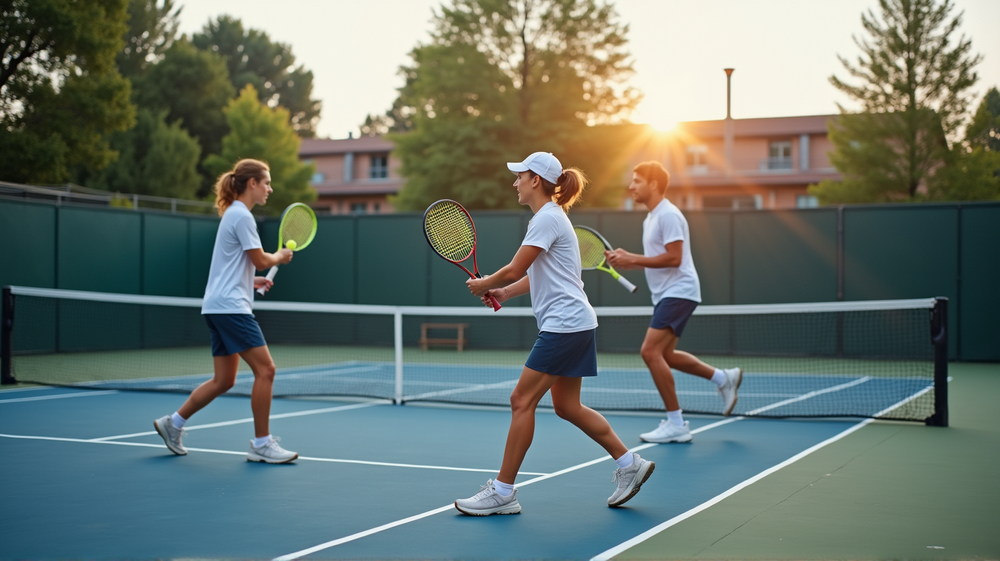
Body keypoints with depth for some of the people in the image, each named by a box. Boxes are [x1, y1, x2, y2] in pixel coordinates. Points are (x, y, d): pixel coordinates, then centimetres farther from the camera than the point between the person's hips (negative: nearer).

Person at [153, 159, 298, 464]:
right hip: (230, 305, -11)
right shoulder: (242, 215, -11)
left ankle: (173, 423, 23)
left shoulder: (233, 214, 20)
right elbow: (261, 260, -13)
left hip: (219, 307, 11)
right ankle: (261, 444, -6)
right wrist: (280, 257, 7)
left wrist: (250, 280, 15)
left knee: (223, 381, 13)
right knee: (265, 369, -11)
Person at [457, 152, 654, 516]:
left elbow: (514, 269, -16)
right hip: (574, 325, 10)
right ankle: (629, 464, 20)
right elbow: (537, 275, 24)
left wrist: (483, 284, 1)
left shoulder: (548, 218, -13)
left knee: (522, 401, -7)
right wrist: (504, 292, 11)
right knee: (567, 406, 14)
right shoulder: (549, 217, 19)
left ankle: (503, 492, -2)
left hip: (565, 325, -10)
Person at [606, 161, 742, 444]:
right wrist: (625, 260, 5)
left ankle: (675, 424, -12)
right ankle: (724, 378, 27)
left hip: (678, 291, -11)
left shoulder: (668, 215, -14)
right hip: (665, 294, 11)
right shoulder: (651, 218, 17)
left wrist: (632, 259, -20)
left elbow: (673, 258, -21)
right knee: (664, 354, 15)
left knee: (650, 351, -17)